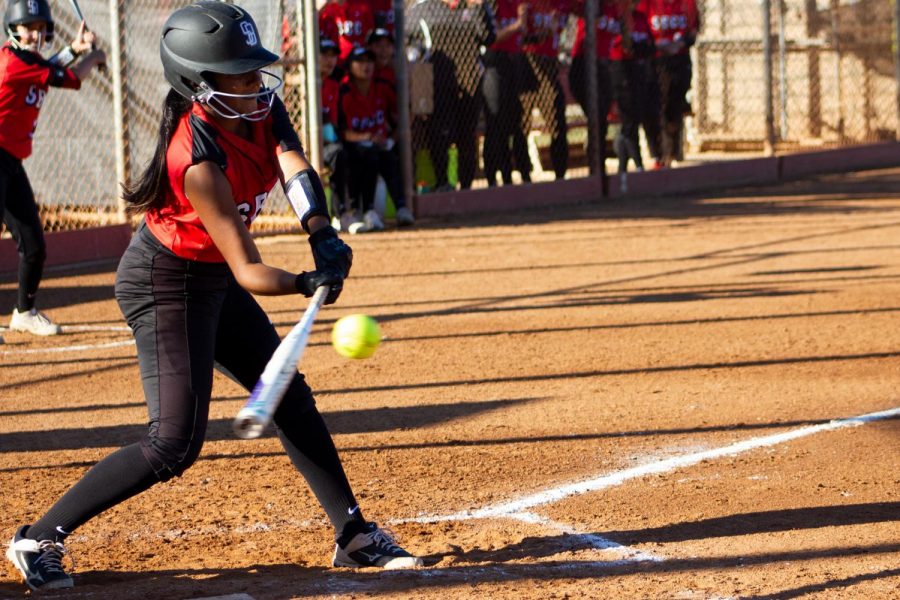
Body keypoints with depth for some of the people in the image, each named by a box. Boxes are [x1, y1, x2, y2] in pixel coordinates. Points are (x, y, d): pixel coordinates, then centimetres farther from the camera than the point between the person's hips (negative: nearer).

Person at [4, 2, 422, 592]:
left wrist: (324, 237, -41)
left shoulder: (262, 108, -8)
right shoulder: (199, 159, -32)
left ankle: (353, 533, 27)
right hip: (166, 283, -9)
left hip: (211, 279, 9)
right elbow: (248, 271, -32)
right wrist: (307, 284, -50)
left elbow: (295, 168, -23)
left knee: (292, 399, 15)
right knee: (176, 442, -14)